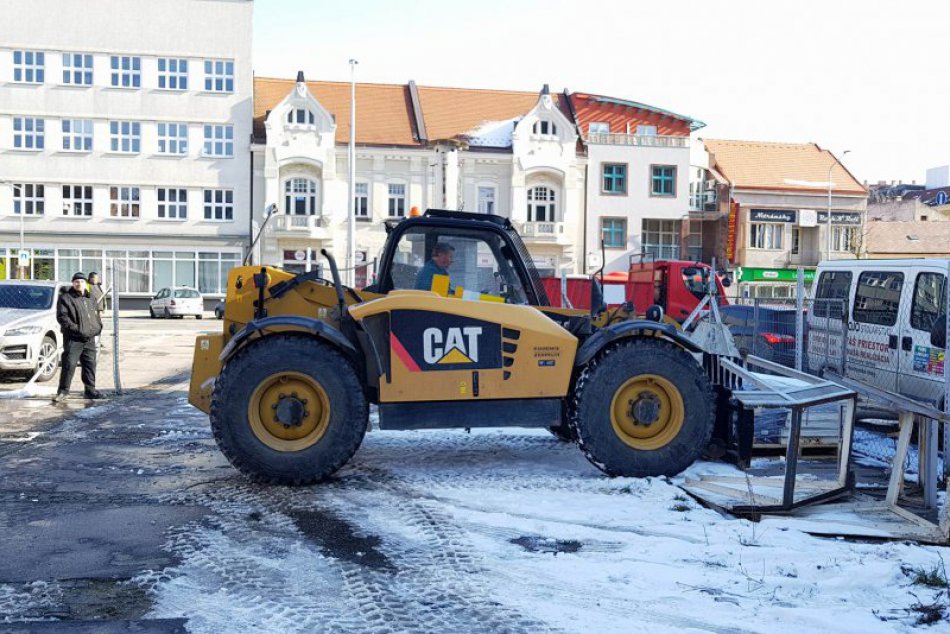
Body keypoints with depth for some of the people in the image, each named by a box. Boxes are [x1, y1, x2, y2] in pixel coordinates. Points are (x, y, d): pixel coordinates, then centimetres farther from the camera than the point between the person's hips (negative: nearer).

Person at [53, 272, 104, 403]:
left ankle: (90, 390, 20)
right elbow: (62, 317, -12)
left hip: (89, 339, 6)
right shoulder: (65, 298, -3)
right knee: (69, 365, -9)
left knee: (90, 365, 11)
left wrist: (97, 327, 6)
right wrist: (77, 330, -19)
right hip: (73, 339, -6)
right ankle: (63, 391, -1)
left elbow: (95, 316, 26)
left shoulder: (89, 299, 19)